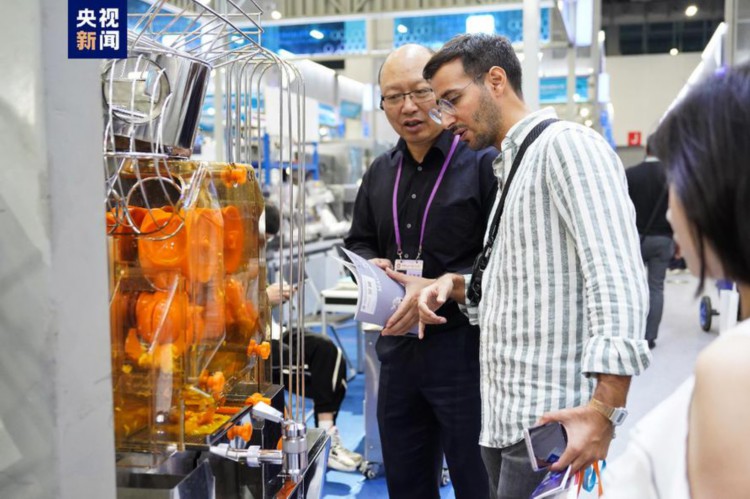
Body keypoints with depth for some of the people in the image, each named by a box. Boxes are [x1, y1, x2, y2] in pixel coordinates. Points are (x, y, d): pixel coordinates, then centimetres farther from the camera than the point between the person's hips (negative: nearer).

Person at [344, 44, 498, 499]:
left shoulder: (484, 161, -10)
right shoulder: (380, 172, 12)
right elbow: (358, 243, 21)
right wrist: (372, 266, -1)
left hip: (465, 347, -6)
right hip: (398, 347, 7)